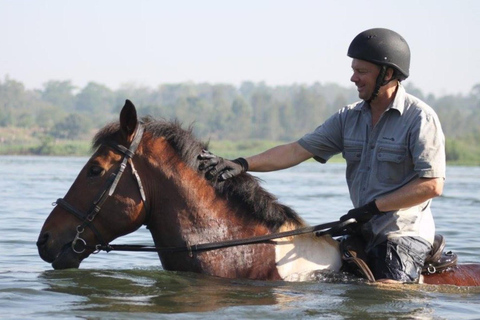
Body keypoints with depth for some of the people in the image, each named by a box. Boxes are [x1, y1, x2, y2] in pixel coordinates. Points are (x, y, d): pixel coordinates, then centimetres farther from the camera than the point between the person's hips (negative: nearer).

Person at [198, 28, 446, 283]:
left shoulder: (420, 118, -10)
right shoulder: (350, 117, 9)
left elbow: (432, 185, -16)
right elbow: (297, 151, 4)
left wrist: (375, 206, -17)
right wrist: (241, 165, -8)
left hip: (404, 235, -7)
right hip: (363, 234, 7)